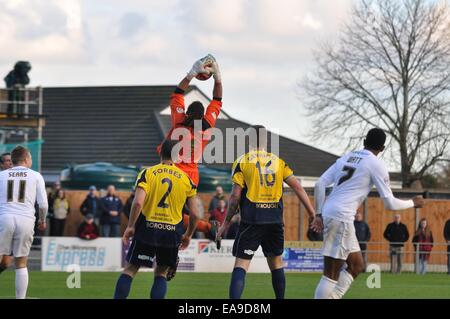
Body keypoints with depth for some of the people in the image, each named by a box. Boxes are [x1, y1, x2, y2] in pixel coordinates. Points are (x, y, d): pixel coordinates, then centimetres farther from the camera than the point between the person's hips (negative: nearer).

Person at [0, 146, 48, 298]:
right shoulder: (36, 176, 10)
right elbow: (43, 204, 6)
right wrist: (42, 220, 22)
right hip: (26, 220, 0)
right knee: (21, 265, 9)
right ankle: (20, 298, 5)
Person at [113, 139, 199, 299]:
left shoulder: (147, 173, -3)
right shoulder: (186, 179, 3)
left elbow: (138, 203, -16)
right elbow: (194, 213, 3)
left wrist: (130, 226, -5)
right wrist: (188, 235, 17)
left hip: (147, 228, -1)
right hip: (172, 231, 2)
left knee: (130, 269, 8)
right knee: (161, 273, 15)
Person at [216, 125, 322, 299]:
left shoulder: (242, 162, 0)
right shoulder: (278, 161, 10)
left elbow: (235, 196, -4)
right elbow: (298, 188, 5)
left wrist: (226, 224, 3)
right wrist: (313, 215, 8)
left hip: (251, 220, -3)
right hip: (275, 220, 3)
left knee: (241, 264, -5)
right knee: (276, 262, 17)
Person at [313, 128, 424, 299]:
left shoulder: (346, 157, 18)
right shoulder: (377, 165, -2)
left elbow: (320, 184, 12)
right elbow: (390, 203, 0)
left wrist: (319, 213, 16)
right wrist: (413, 203, 16)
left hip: (327, 213, 8)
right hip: (341, 216, -8)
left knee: (357, 265, 16)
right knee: (332, 273, -7)